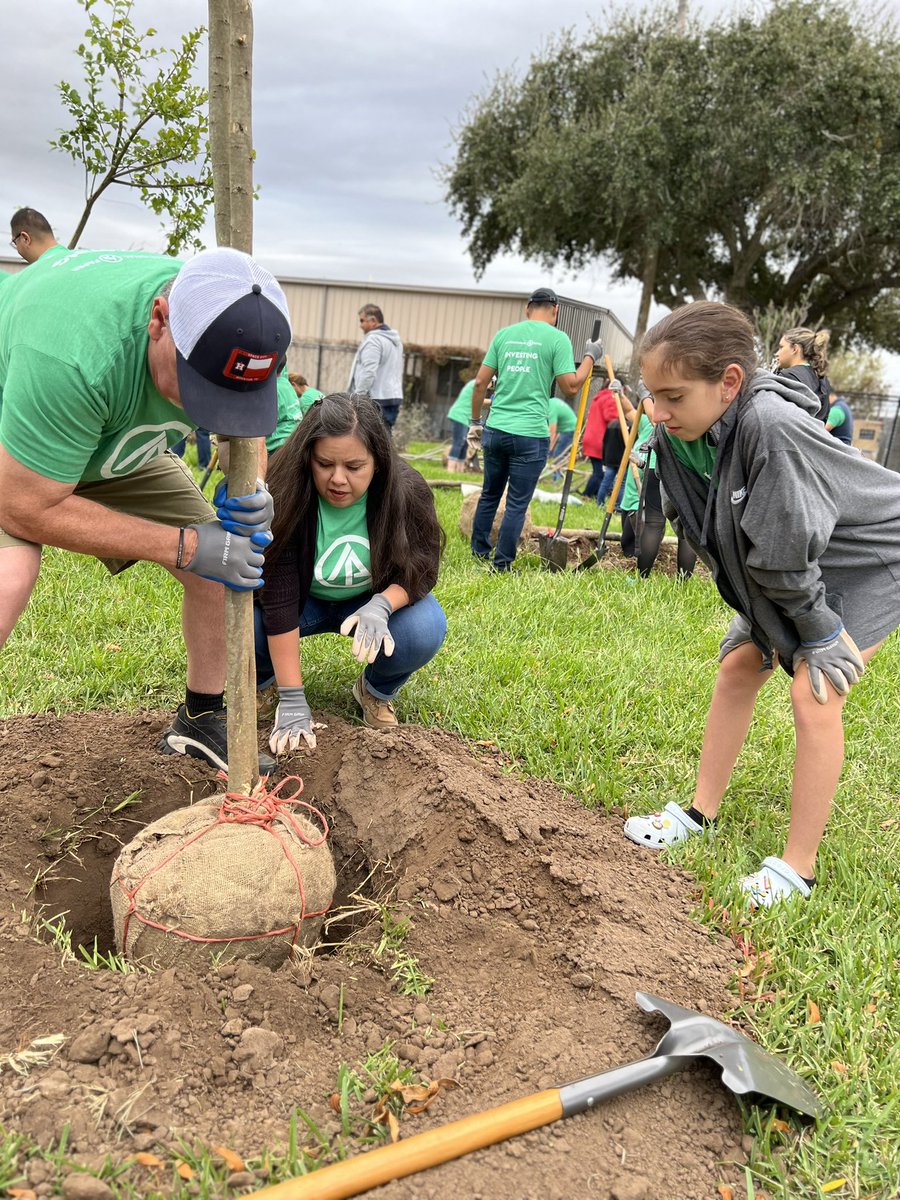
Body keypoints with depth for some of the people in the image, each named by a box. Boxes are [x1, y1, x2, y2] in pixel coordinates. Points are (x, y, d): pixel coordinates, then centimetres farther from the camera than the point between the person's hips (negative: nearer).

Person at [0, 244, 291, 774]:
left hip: (117, 444, 6)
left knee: (227, 559, -3)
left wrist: (250, 490, -27)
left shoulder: (228, 328, -24)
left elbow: (246, 427, -4)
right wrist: (185, 546, -33)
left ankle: (202, 720, 17)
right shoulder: (74, 350, -44)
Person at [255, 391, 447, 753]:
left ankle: (376, 691, 4)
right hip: (306, 600, 0)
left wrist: (380, 605, -39)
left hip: (374, 600, 1)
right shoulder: (286, 497, -29)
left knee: (425, 631, -31)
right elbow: (278, 597, -30)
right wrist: (291, 700, -33)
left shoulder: (407, 491, -25)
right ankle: (263, 676, 8)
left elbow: (420, 572, -15)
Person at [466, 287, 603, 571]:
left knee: (489, 495, 18)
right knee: (517, 504, 3)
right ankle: (501, 565, 6)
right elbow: (570, 387, -5)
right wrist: (590, 357, 9)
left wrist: (475, 422, 18)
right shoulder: (557, 338, -3)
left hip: (495, 430, 5)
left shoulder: (504, 334, 10)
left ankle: (479, 552, 28)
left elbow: (480, 383, 9)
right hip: (530, 434, -5)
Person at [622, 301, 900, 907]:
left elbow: (787, 551, -33)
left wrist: (822, 630, -20)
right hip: (792, 566, 8)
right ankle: (702, 811, 21)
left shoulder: (770, 427, -41)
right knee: (737, 668, 7)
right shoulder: (681, 436, -16)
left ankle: (798, 867, 0)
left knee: (814, 694, -14)